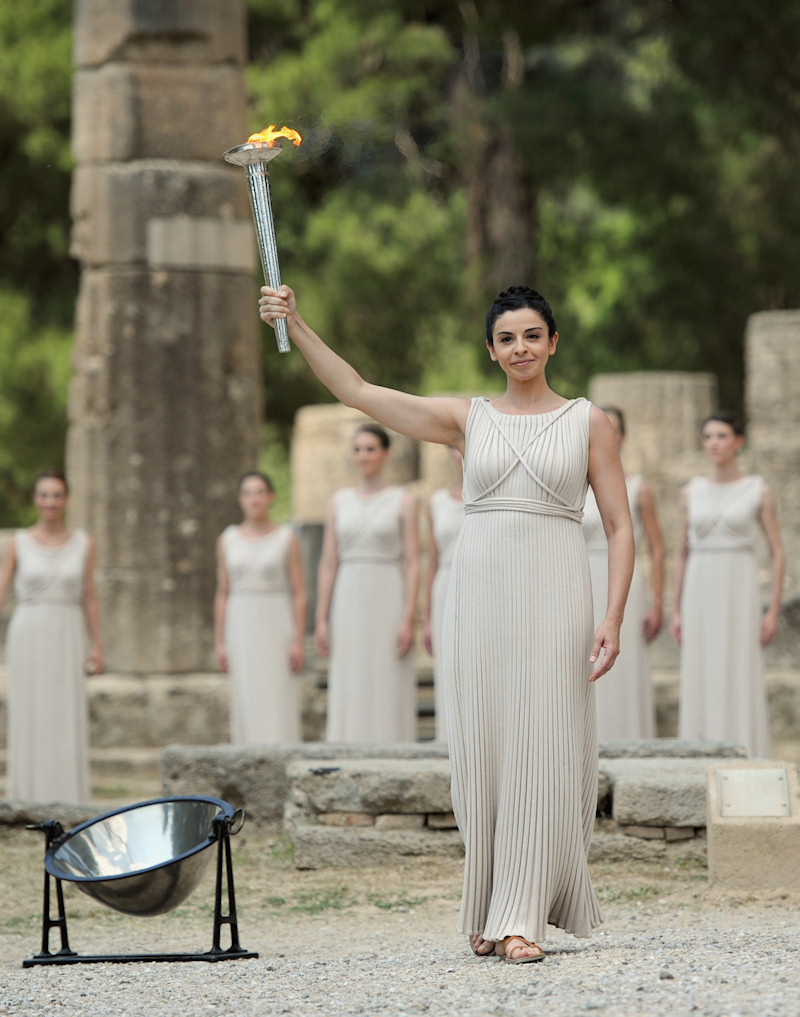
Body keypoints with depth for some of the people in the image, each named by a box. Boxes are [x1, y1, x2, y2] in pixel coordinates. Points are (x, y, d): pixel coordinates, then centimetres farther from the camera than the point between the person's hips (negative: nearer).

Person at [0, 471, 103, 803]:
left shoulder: (83, 544, 5)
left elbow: (89, 599, 8)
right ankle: (28, 798, 5)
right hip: (28, 638, -1)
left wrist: (96, 647, 3)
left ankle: (69, 798, 5)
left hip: (67, 639, 1)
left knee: (69, 720, -1)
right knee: (28, 721, 0)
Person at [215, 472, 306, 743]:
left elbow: (299, 593, -3)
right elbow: (222, 594, 8)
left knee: (279, 706, -6)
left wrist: (298, 642, -10)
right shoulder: (228, 540, 6)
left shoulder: (287, 539, -1)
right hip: (241, 631, 2)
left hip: (277, 629, -2)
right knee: (247, 707, 1)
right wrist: (220, 643, 2)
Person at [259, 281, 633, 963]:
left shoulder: (589, 423, 7)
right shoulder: (468, 419, 11)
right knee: (482, 748, 0)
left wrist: (613, 618, -6)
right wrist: (296, 326, -4)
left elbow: (621, 527, 5)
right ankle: (489, 913, 8)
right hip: (479, 593, 2)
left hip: (553, 597, -2)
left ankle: (521, 919, -7)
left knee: (540, 751, -7)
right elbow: (356, 390, 6)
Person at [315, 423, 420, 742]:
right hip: (349, 603, 3)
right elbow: (328, 563, 9)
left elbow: (413, 563, -4)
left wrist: (409, 619, -13)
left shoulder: (403, 501, 1)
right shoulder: (339, 502, 11)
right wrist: (322, 619, 2)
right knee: (349, 695, 1)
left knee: (389, 692, -4)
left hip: (388, 602, -3)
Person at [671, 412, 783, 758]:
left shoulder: (760, 492, 0)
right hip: (700, 598, 3)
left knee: (742, 684, -6)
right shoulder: (692, 493, 9)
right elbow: (682, 553, 12)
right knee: (700, 688, 1)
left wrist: (774, 611, -8)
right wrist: (676, 611, 6)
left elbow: (777, 552, 0)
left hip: (740, 596, -3)